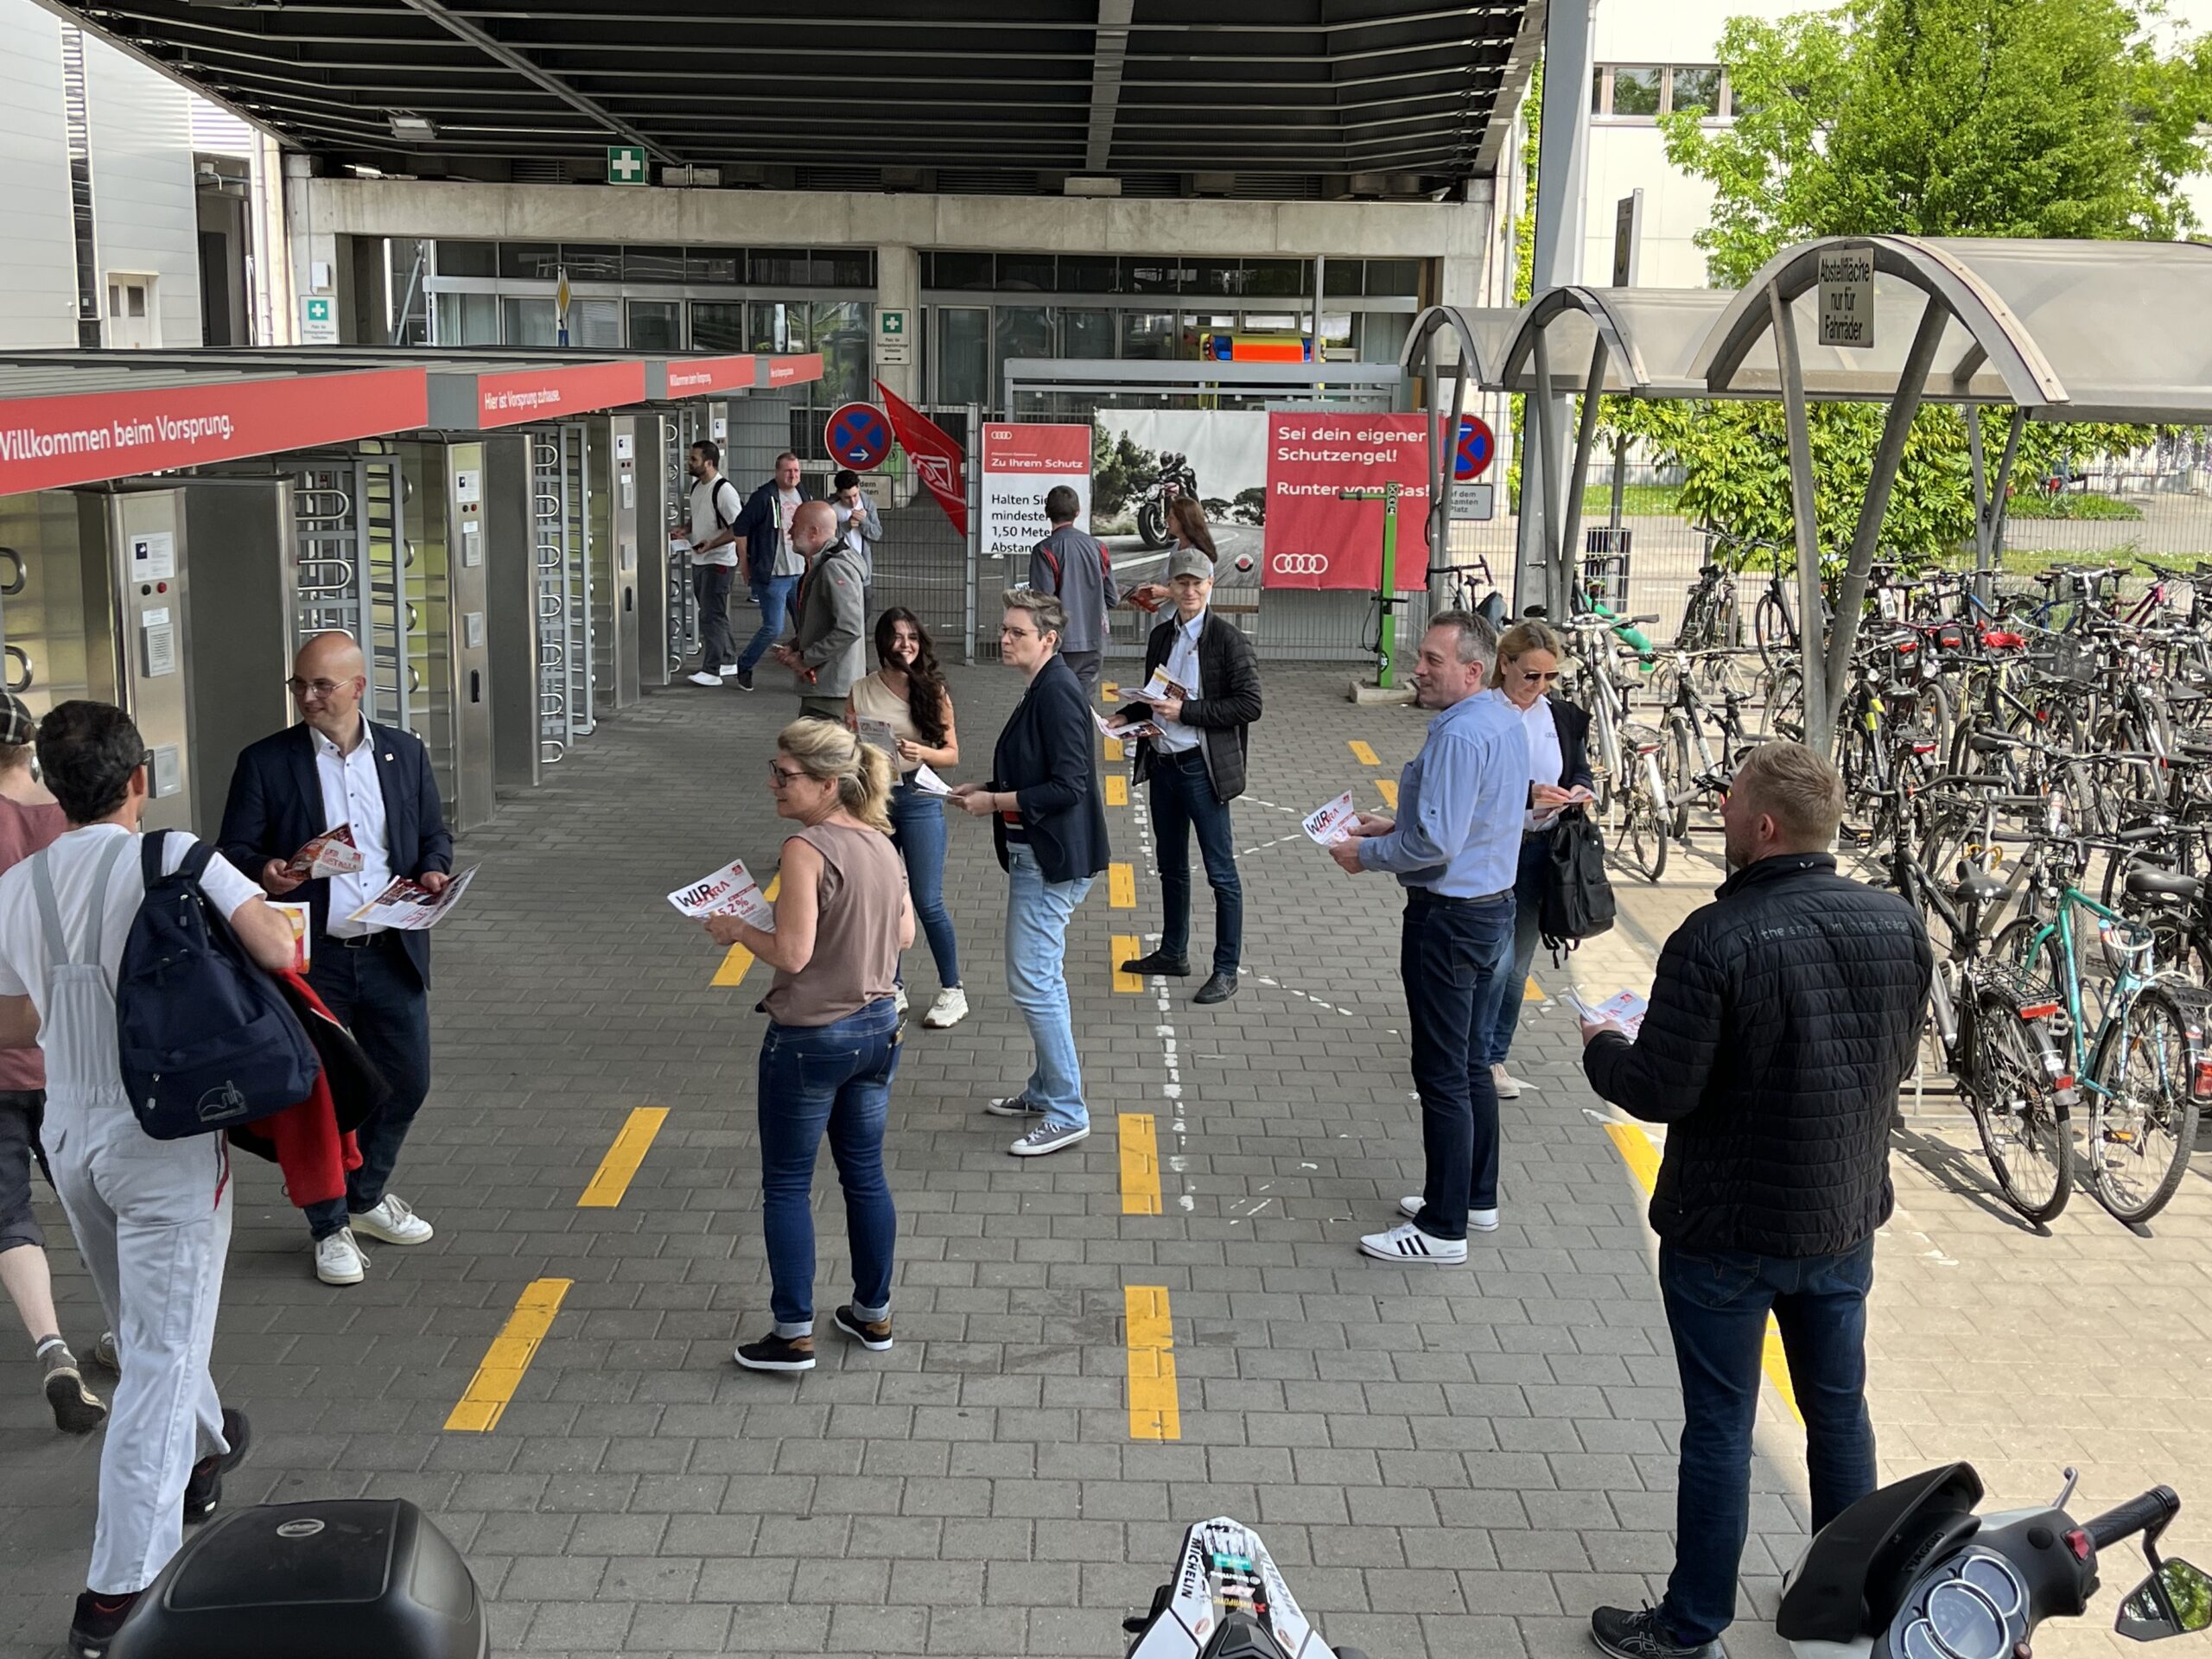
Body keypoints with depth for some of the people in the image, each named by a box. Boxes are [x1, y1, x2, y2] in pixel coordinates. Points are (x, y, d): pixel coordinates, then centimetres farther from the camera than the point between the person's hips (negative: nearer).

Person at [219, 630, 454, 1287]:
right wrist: (264, 872, -24)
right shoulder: (265, 762, -3)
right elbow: (233, 852, -2)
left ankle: (366, 1196, 36)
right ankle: (331, 1228, 20)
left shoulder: (406, 753, 5)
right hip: (311, 959, -3)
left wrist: (434, 874, -9)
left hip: (391, 954, 3)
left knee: (407, 1079, 13)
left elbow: (434, 837, 13)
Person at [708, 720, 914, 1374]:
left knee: (786, 1186, 7)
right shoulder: (881, 843, 2)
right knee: (865, 1176, 18)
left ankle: (794, 1334, 13)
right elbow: (903, 934, 10)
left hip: (809, 1038, -7)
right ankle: (873, 1314, 29)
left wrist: (738, 929, -7)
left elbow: (791, 954, -23)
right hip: (878, 1027, 7)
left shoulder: (807, 848, -20)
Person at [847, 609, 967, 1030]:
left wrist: (923, 752, -18)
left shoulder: (933, 690, -1)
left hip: (920, 800, -2)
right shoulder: (861, 692, 2)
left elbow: (952, 754, 1)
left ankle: (952, 992, 12)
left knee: (928, 902, -2)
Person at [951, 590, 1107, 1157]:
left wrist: (995, 802, -16)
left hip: (1050, 863, -11)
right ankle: (1044, 1092, 30)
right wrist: (985, 788, 9)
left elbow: (1068, 786, -24)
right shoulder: (1043, 689, 12)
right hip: (1038, 856, 11)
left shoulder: (1058, 693, -19)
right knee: (1043, 980, 18)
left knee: (1032, 983, -8)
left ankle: (1067, 1114, 0)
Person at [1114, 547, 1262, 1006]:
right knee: (1171, 866, 18)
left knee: (1221, 872, 0)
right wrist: (1129, 717, 2)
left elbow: (1249, 705, -16)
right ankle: (1173, 952, 32)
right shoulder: (1161, 636, 10)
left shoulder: (1228, 638, -11)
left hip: (1203, 767, -7)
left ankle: (1226, 970, 8)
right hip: (1162, 762, 7)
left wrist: (1185, 712, -19)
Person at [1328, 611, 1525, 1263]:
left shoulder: (1459, 735, -23)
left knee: (1443, 1075, -2)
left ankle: (1443, 1229, 6)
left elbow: (1436, 843, -27)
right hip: (1495, 908, 10)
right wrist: (1395, 825, 13)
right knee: (1473, 1063, 19)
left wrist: (1367, 855, -12)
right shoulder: (1505, 722, 8)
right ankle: (1477, 1198, 31)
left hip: (1448, 920, -10)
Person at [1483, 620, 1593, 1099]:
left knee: (1516, 962, 11)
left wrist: (1579, 790, -8)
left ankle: (1495, 1056, 23)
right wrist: (1526, 794, -28)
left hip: (1537, 851, 4)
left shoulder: (1564, 717, 5)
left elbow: (1581, 768, 15)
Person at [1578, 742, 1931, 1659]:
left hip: (1726, 1231, -5)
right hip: (1846, 1218, 6)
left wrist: (1602, 1046, -2)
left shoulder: (1716, 939, -24)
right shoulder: (1896, 923, -5)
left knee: (1719, 1430, 7)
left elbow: (1658, 1091, -22)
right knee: (1840, 1411, 21)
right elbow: (1898, 1061, 7)